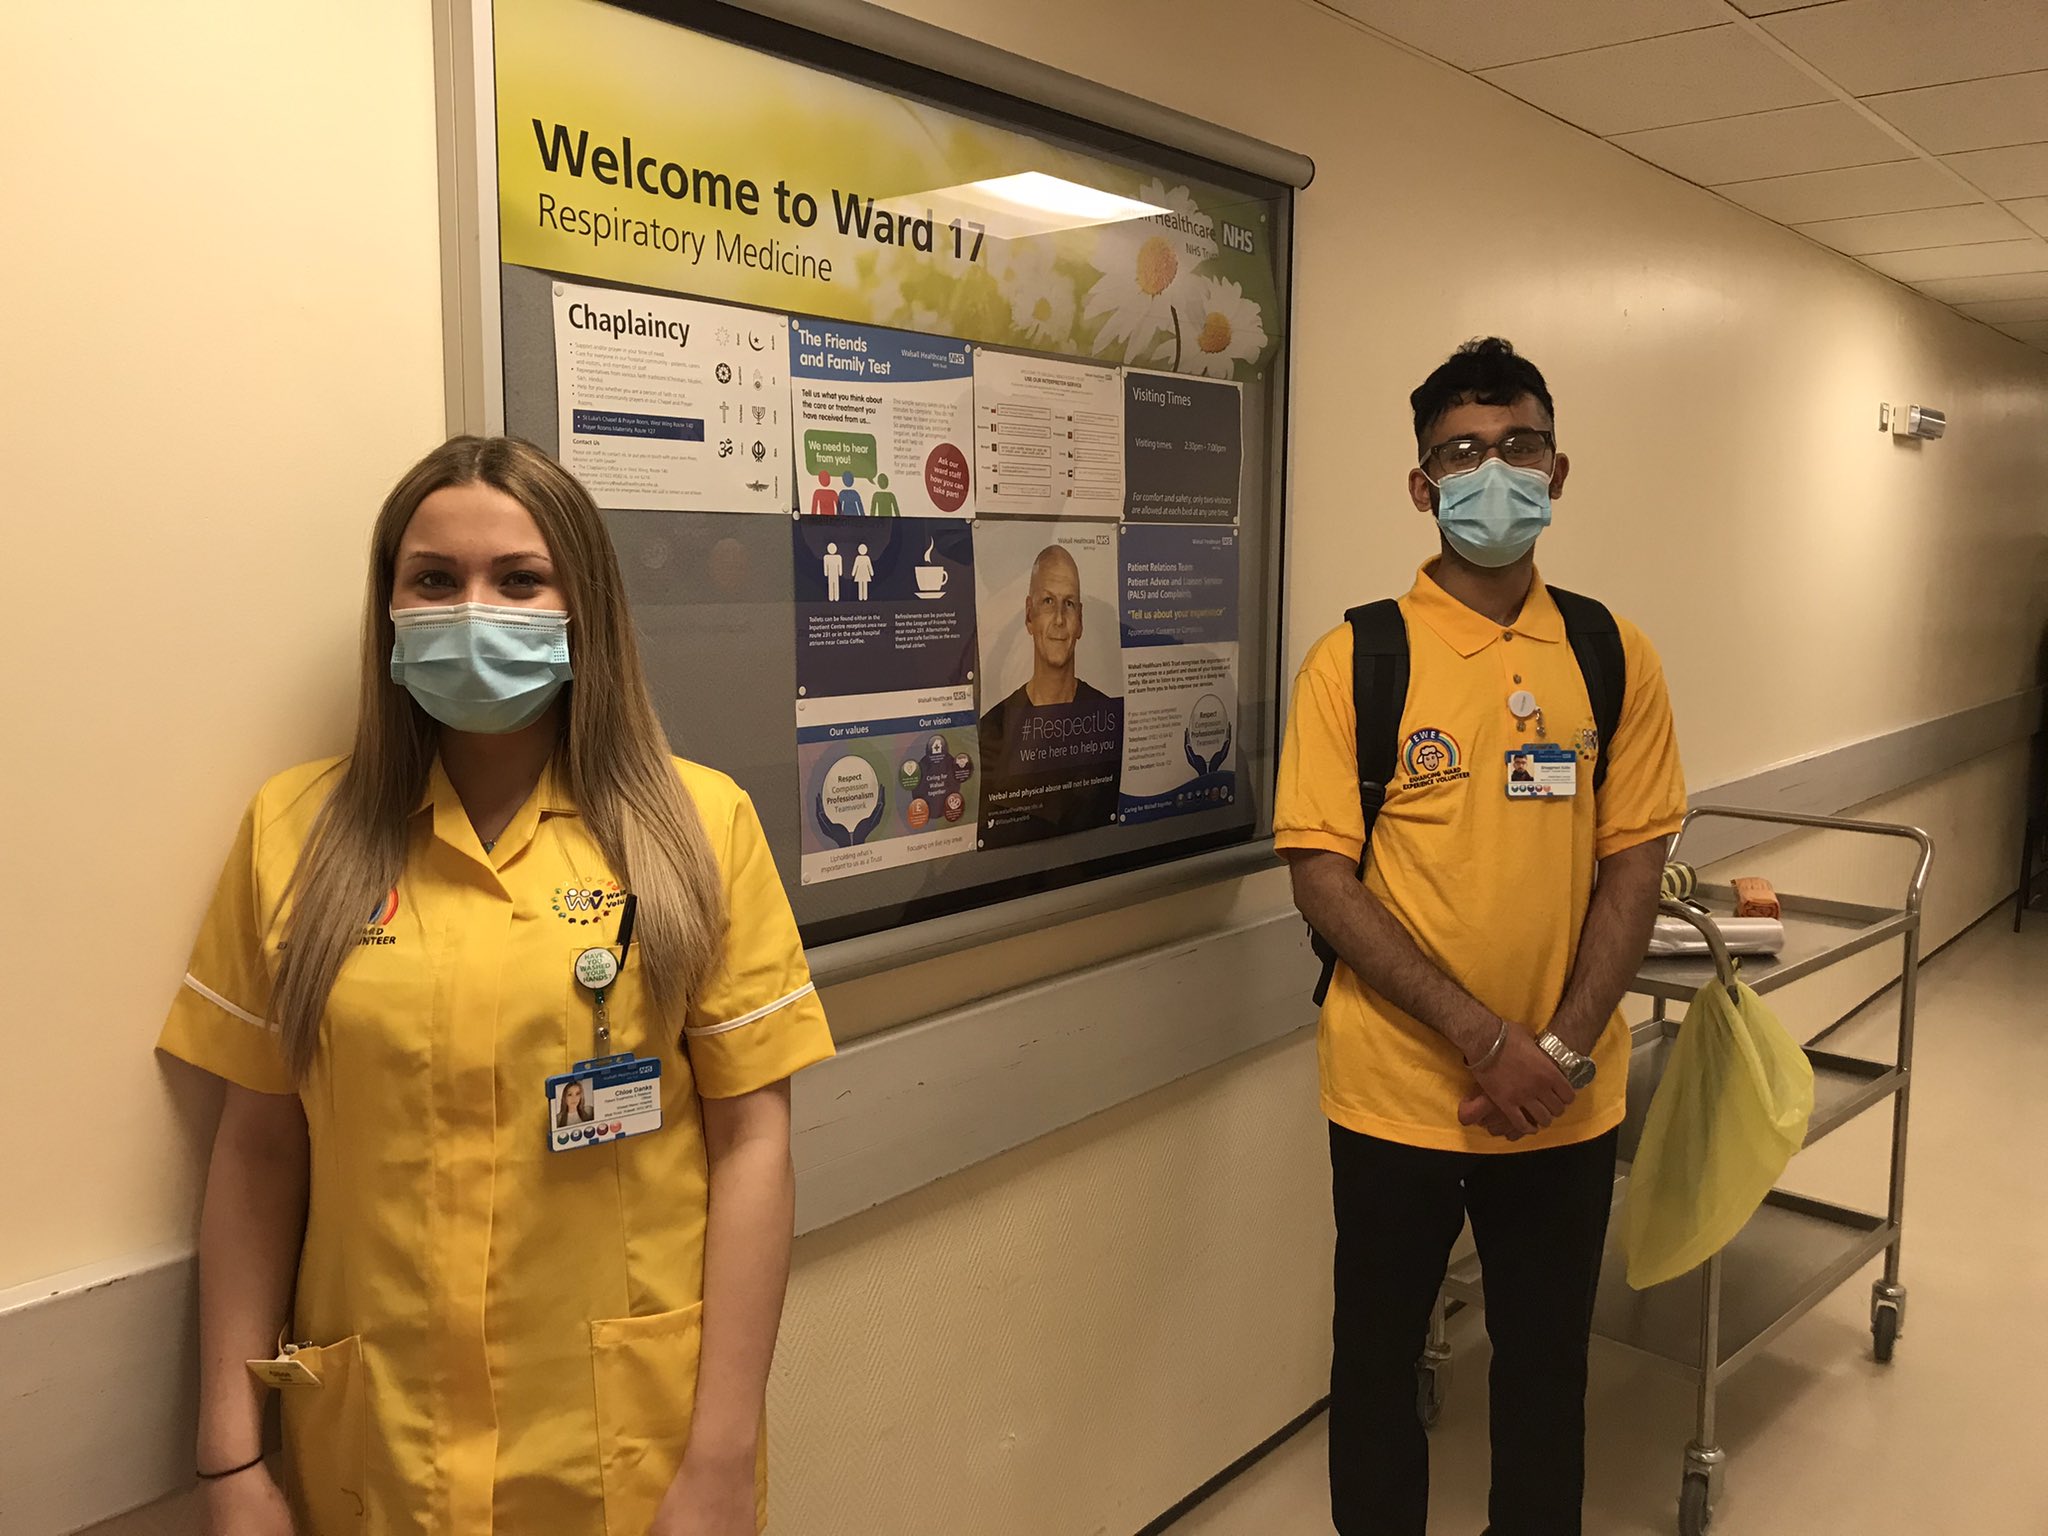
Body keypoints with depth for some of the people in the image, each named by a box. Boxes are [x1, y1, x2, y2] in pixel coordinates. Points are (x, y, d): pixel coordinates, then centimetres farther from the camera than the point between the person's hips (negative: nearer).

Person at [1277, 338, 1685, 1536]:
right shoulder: (1353, 661, -9)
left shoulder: (1615, 658, 0)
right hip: (1396, 1094, -2)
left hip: (1569, 1102, 2)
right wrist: (1485, 1040, -17)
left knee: (1548, 1360, 19)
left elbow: (1634, 864, 0)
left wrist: (1564, 1050, -11)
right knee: (1380, 1355, 15)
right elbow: (1322, 877, -12)